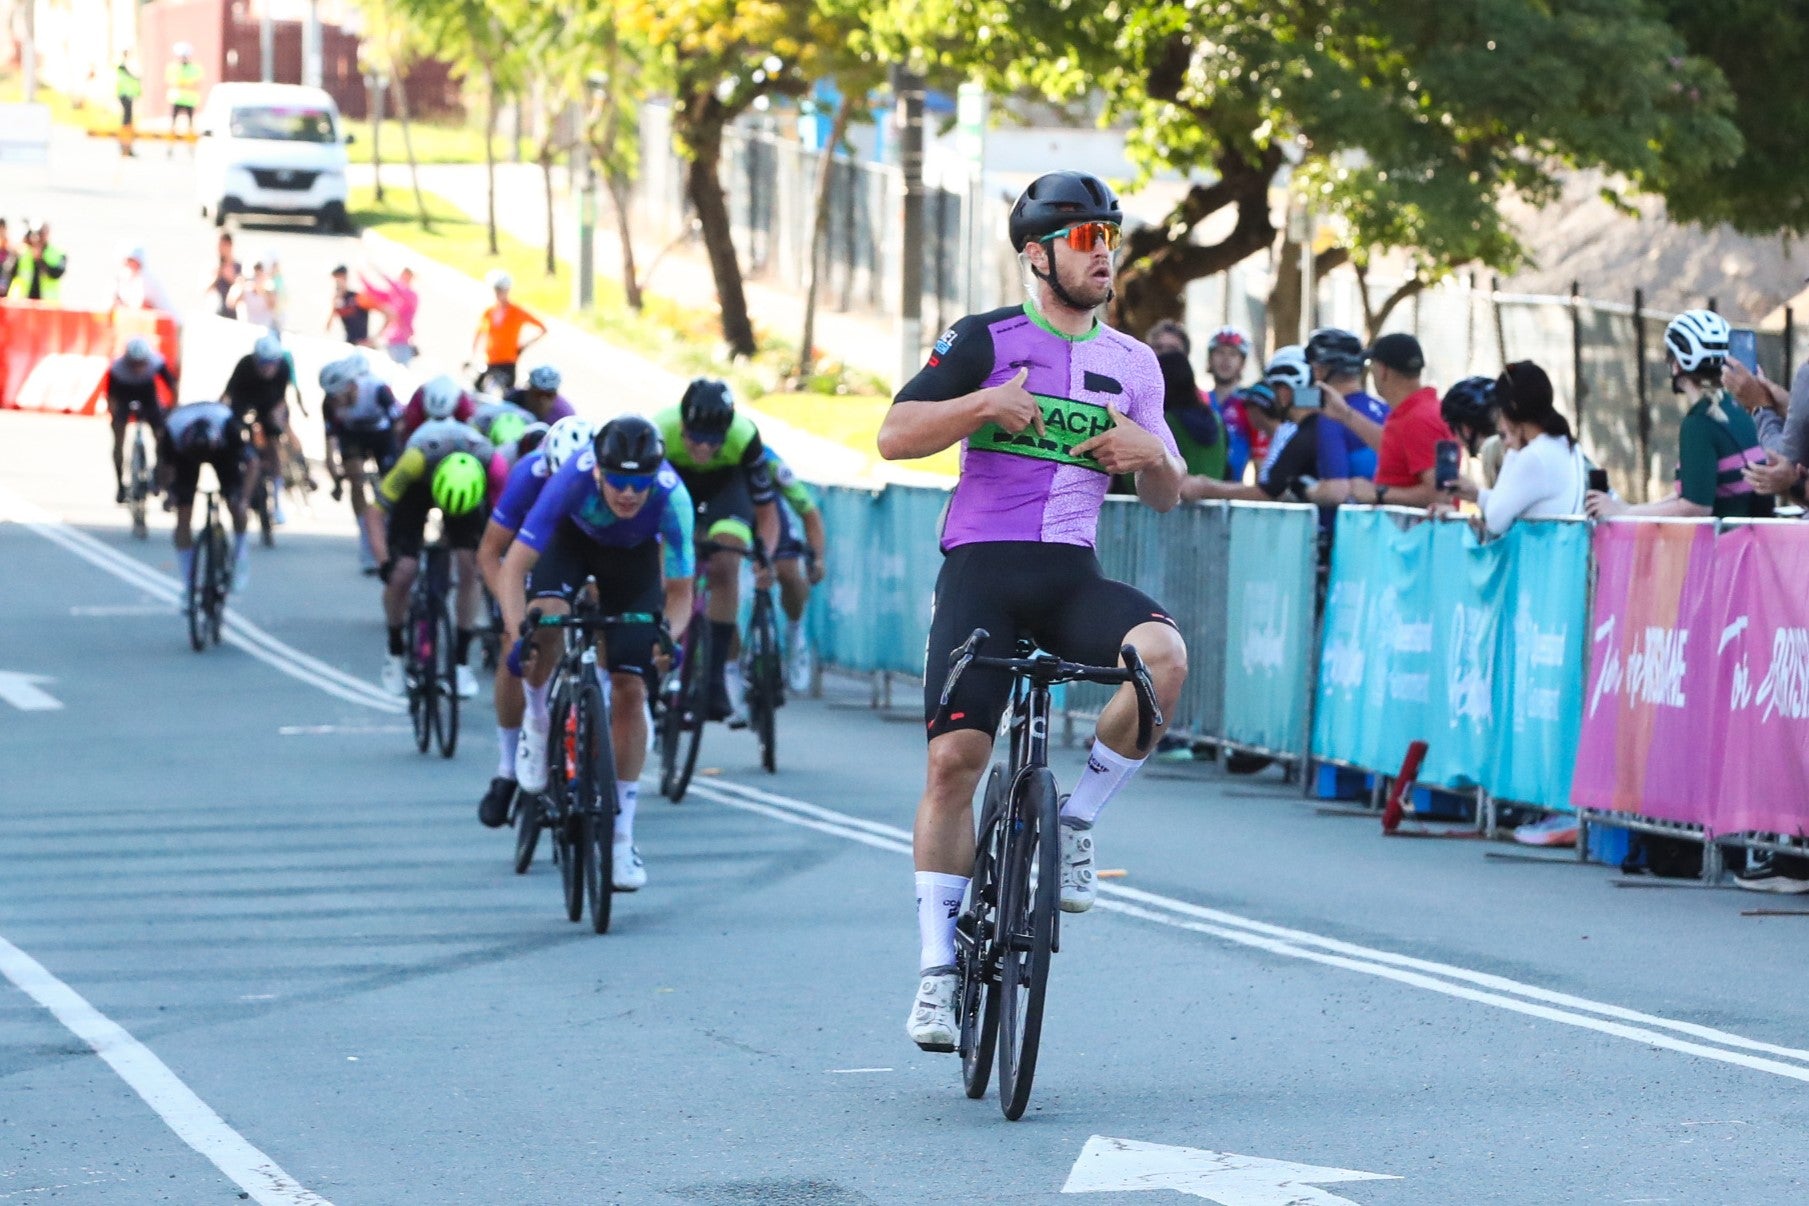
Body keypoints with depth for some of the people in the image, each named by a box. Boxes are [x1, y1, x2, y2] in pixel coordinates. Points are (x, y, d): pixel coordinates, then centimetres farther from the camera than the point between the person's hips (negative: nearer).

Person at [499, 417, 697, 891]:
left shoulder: (671, 497, -36)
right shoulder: (574, 479, -40)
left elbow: (679, 592, -27)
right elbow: (514, 567, -38)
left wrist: (669, 636, -47)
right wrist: (519, 633, -52)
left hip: (634, 556, 1)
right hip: (572, 538, -1)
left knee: (630, 688, -8)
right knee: (547, 616, -33)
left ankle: (621, 839, 0)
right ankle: (537, 722, -2)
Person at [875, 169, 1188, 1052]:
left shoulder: (1133, 364, 13)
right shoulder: (987, 342, 1)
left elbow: (1166, 497, 17)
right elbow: (894, 436, -5)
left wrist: (1152, 454, -5)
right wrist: (986, 403, -18)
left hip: (1074, 574, 3)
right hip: (983, 568, -3)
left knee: (1164, 654, -29)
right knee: (955, 757, -13)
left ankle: (1075, 823, -10)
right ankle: (938, 969, -4)